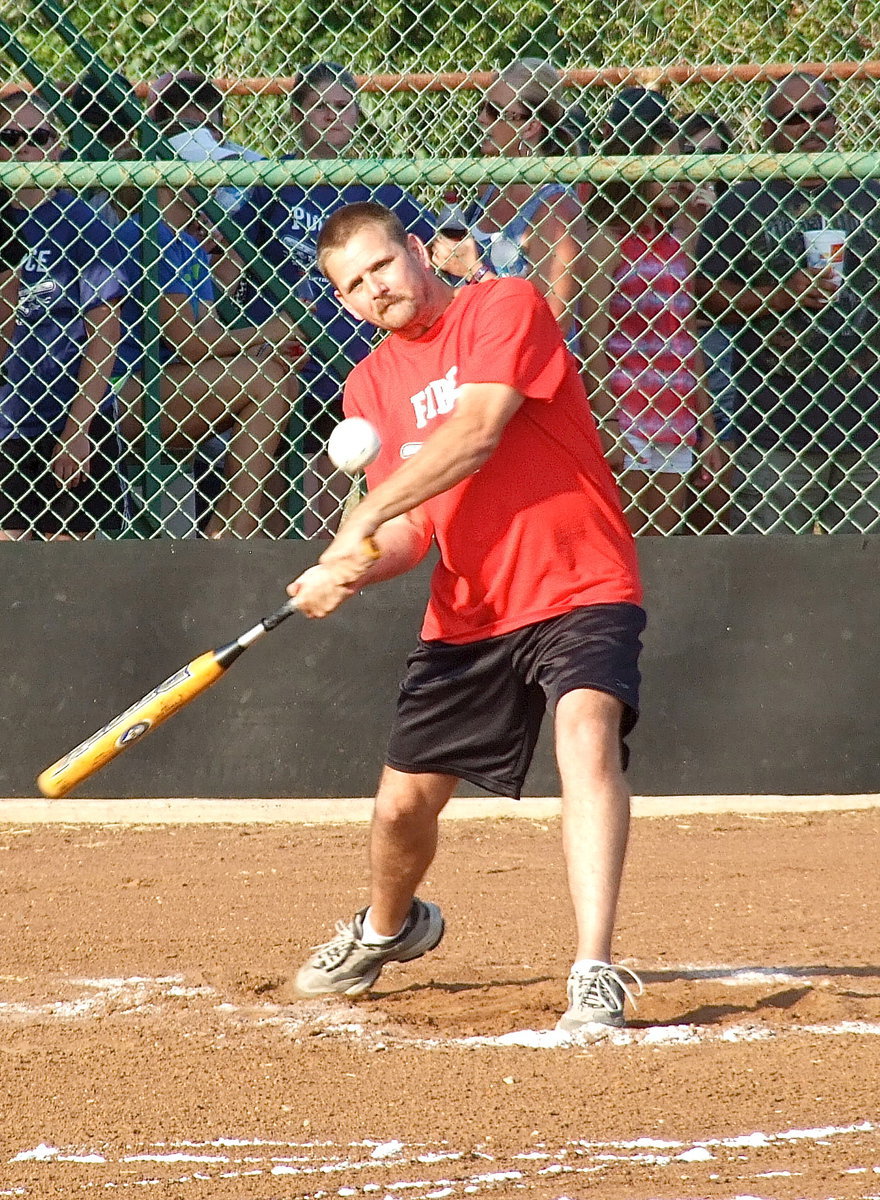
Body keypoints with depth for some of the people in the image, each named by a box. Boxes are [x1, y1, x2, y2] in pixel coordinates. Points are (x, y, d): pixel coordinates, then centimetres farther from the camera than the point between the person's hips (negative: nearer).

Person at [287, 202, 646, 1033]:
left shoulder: (506, 308, -7)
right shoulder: (371, 386, 12)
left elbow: (476, 433, -21)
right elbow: (415, 528, 7)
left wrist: (366, 520, -24)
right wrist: (355, 568, -16)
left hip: (580, 589, -6)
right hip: (466, 614, 6)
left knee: (587, 730, -31)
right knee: (403, 805, 9)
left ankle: (595, 976, -37)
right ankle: (389, 929, 44)